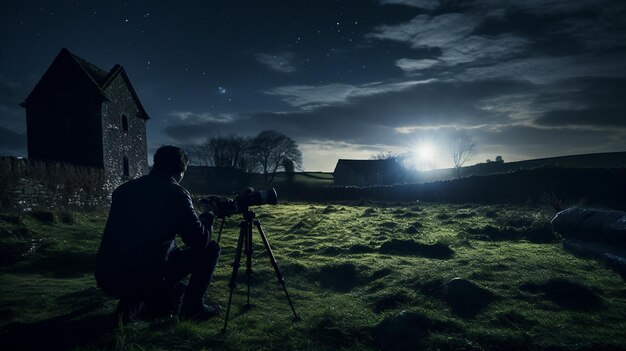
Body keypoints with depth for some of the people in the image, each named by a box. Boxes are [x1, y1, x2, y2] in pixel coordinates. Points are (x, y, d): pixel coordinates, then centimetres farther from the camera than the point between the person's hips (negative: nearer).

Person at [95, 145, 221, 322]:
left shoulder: (124, 188, 11)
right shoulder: (176, 193, -7)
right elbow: (200, 240, -8)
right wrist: (207, 218, 12)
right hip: (146, 279, -7)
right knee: (211, 248, 9)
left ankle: (135, 304, 11)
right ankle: (193, 306, 13)